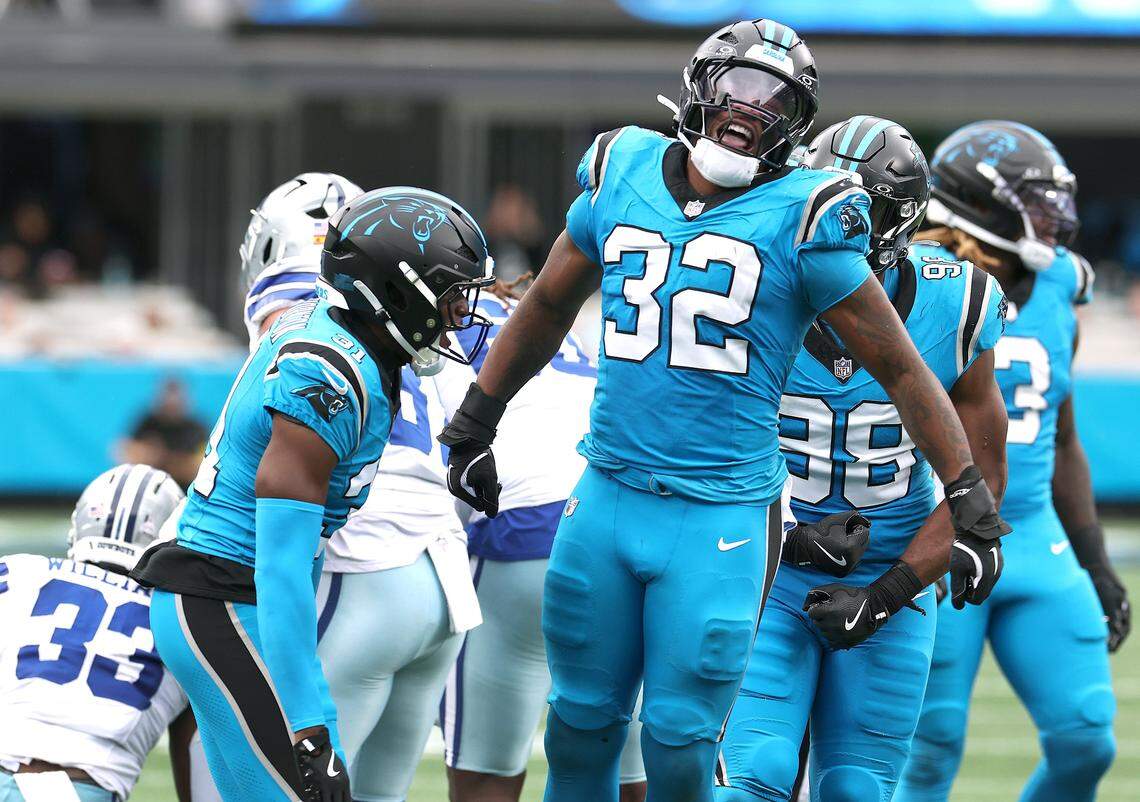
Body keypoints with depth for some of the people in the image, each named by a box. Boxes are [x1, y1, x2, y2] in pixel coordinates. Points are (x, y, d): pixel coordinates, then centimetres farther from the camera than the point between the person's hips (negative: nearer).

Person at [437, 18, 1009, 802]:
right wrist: (473, 426, 28)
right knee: (582, 726, 12)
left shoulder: (799, 222, -6)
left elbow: (900, 368, 0)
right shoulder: (623, 180, 6)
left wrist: (969, 496, -4)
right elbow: (547, 308, 23)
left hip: (721, 521, -4)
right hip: (608, 496, 4)